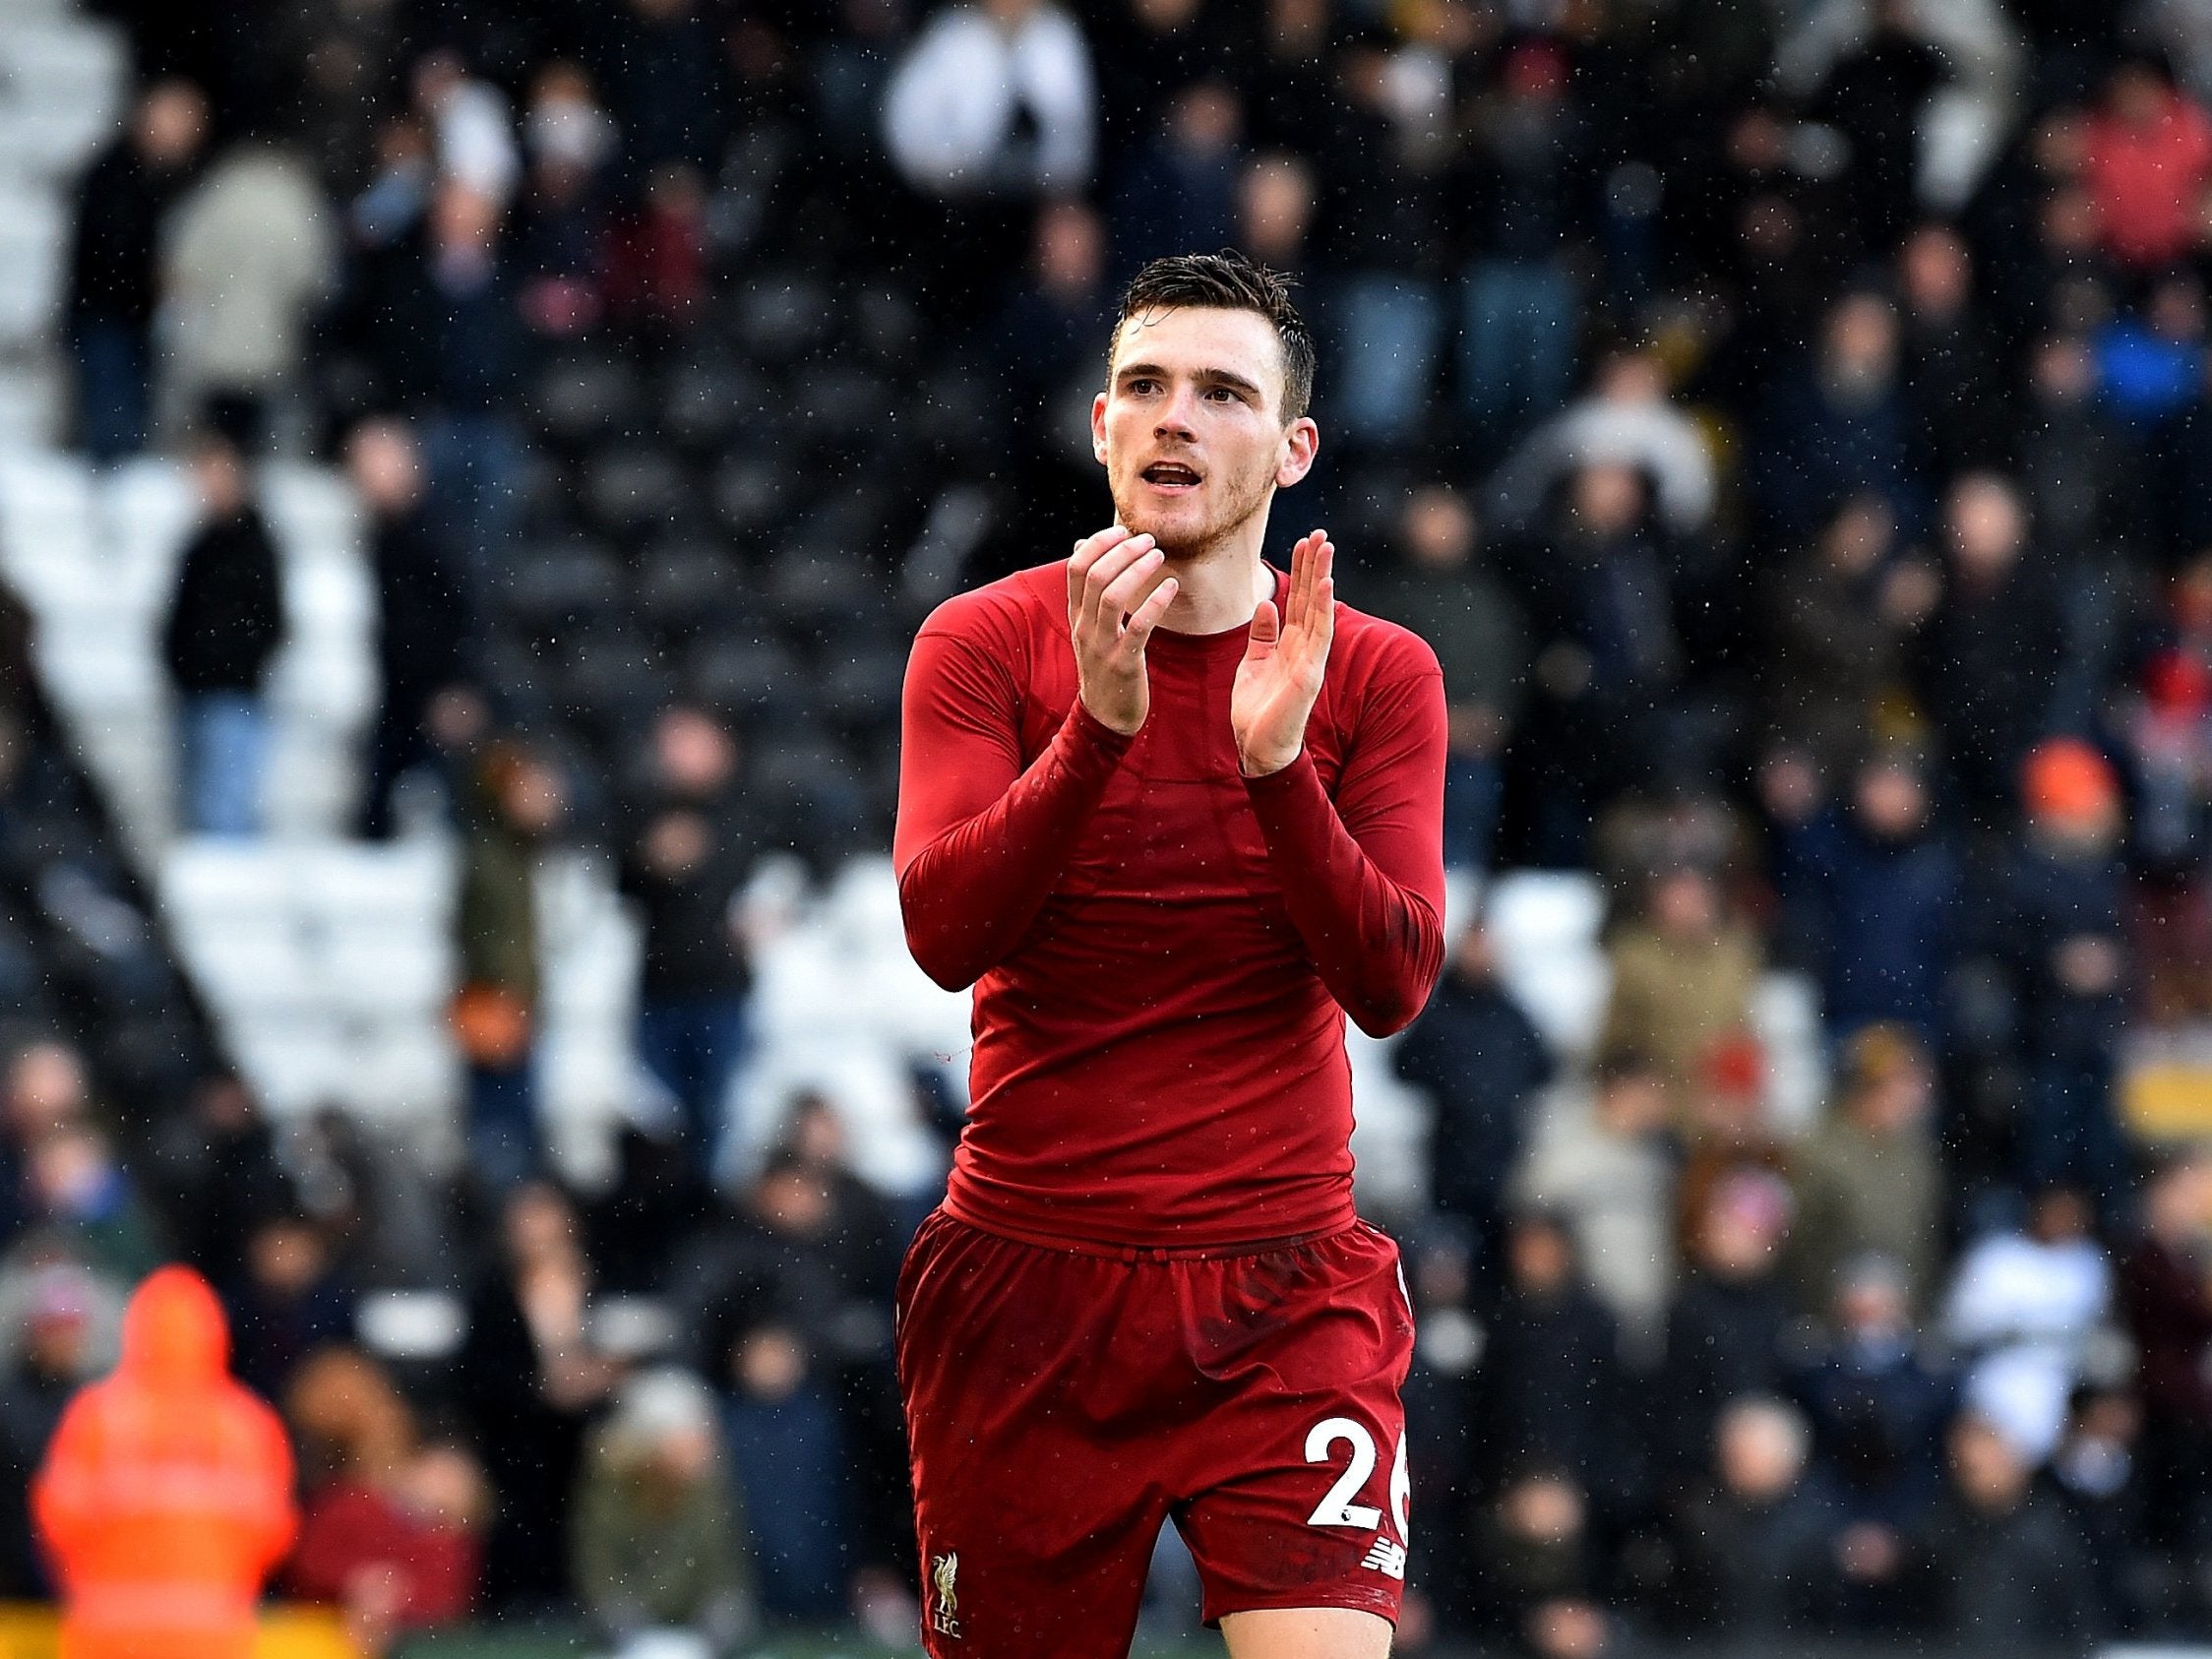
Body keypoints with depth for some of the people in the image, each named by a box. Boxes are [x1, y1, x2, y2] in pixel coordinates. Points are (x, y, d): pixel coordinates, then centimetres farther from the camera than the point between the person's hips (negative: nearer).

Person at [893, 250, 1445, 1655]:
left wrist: (1276, 760, -22)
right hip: (1026, 1280, 0)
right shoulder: (986, 644, 1)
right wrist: (1100, 723, -26)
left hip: (1284, 1292, 0)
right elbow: (944, 934, -13)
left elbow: (1392, 985, -7)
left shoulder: (1378, 676, 3)